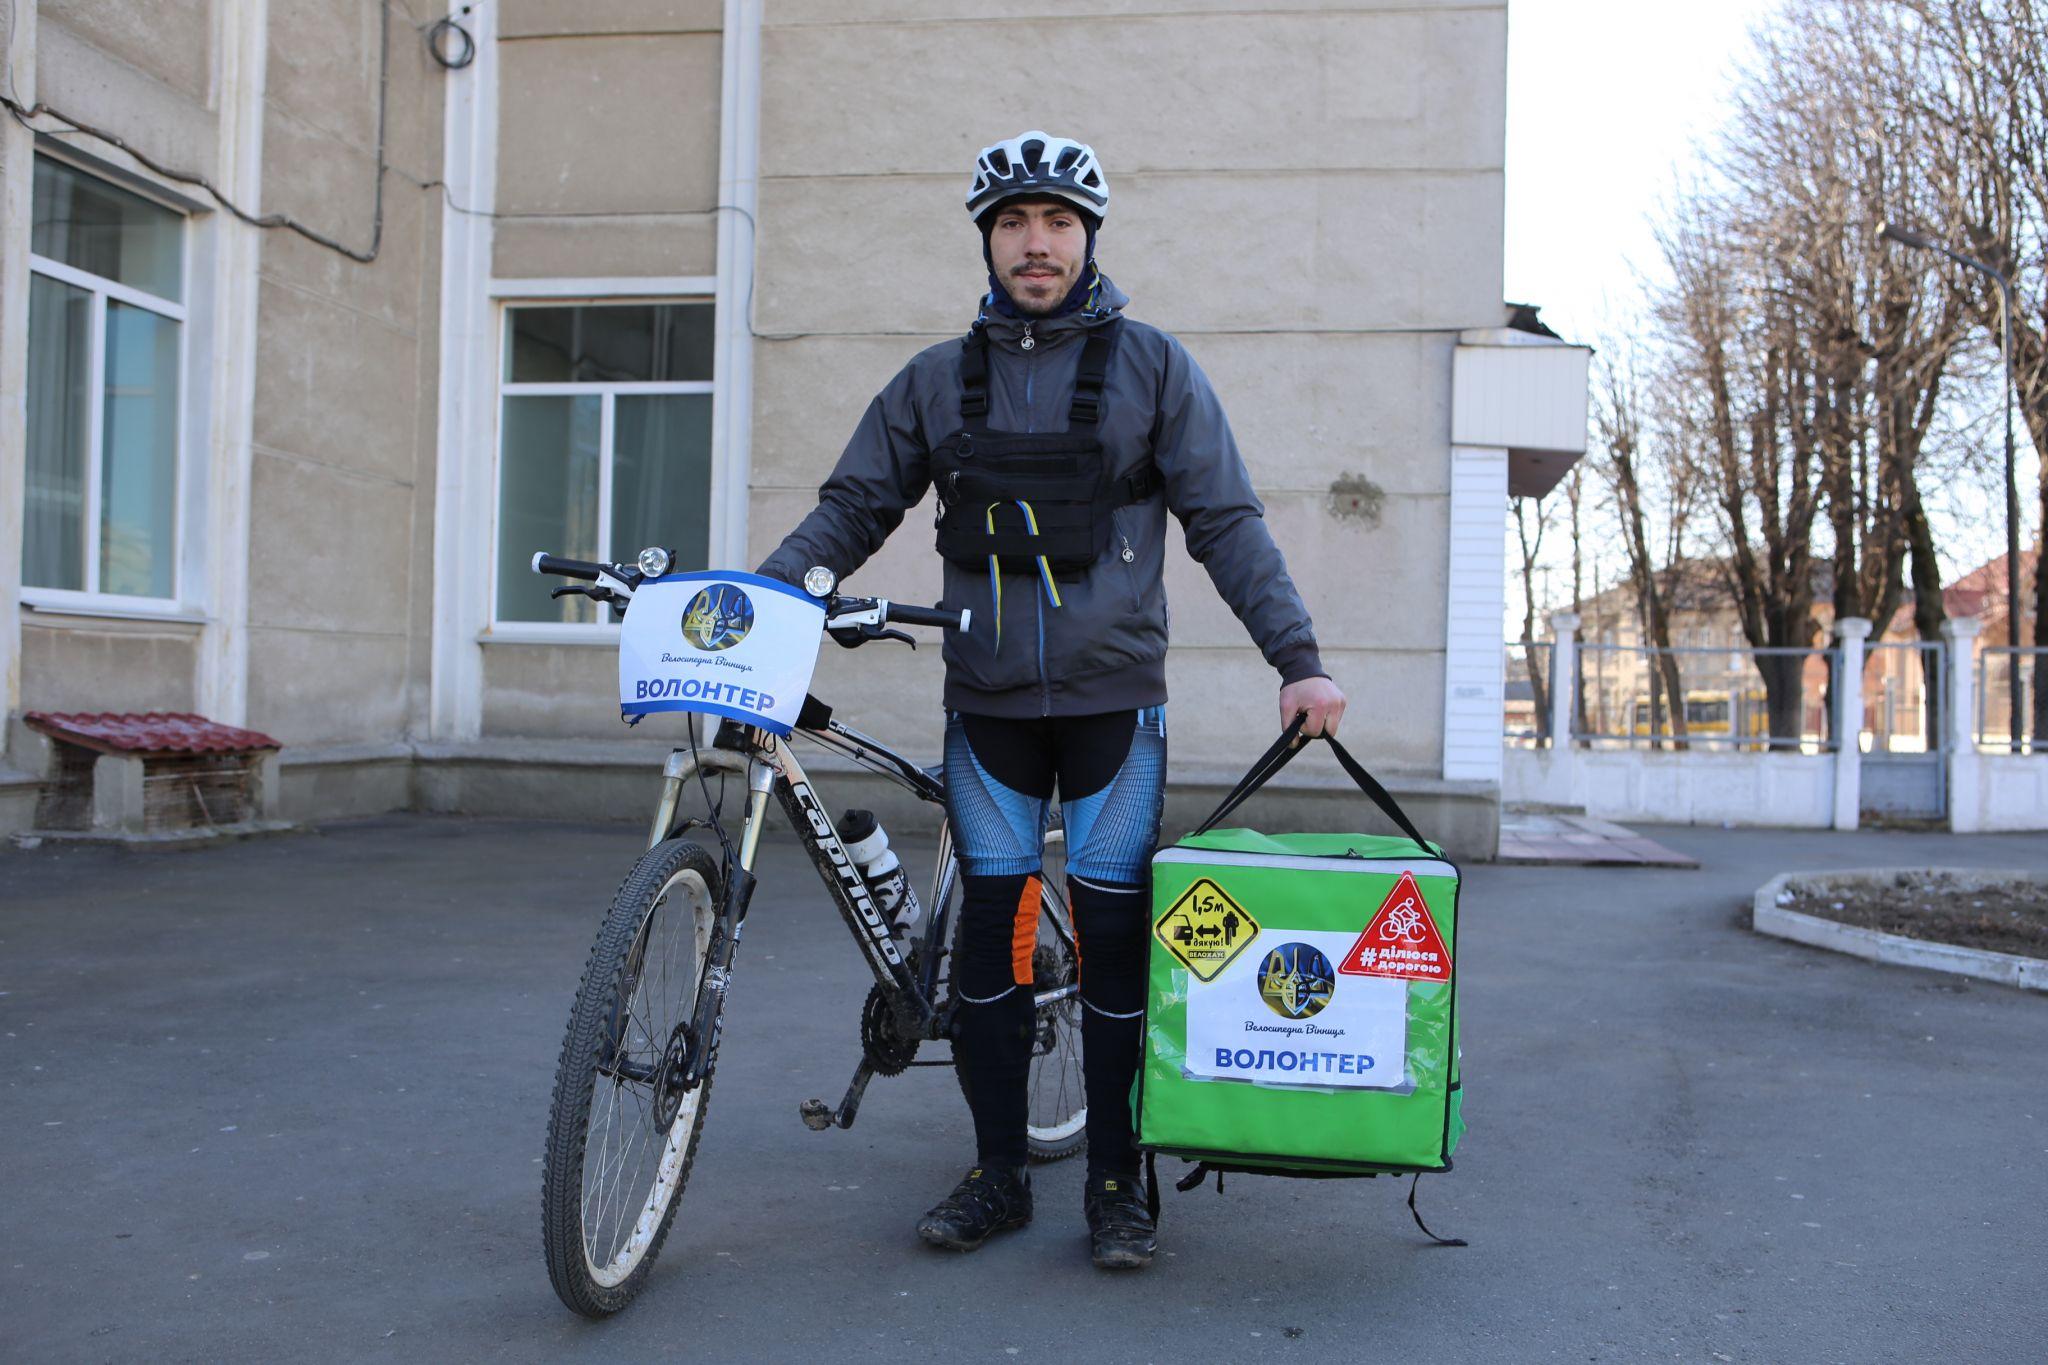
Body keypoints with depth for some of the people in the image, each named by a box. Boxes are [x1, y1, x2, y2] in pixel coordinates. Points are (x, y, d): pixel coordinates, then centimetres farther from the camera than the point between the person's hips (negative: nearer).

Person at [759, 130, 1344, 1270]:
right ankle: (999, 1174, 18)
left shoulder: (1152, 366, 3)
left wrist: (1300, 659, -8)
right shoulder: (937, 381, 10)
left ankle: (1118, 1185, 14)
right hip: (988, 706, 2)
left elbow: (1228, 523, 1)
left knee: (1115, 939, 1)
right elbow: (853, 510, 11)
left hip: (1114, 701, -2)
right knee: (992, 934, 5)